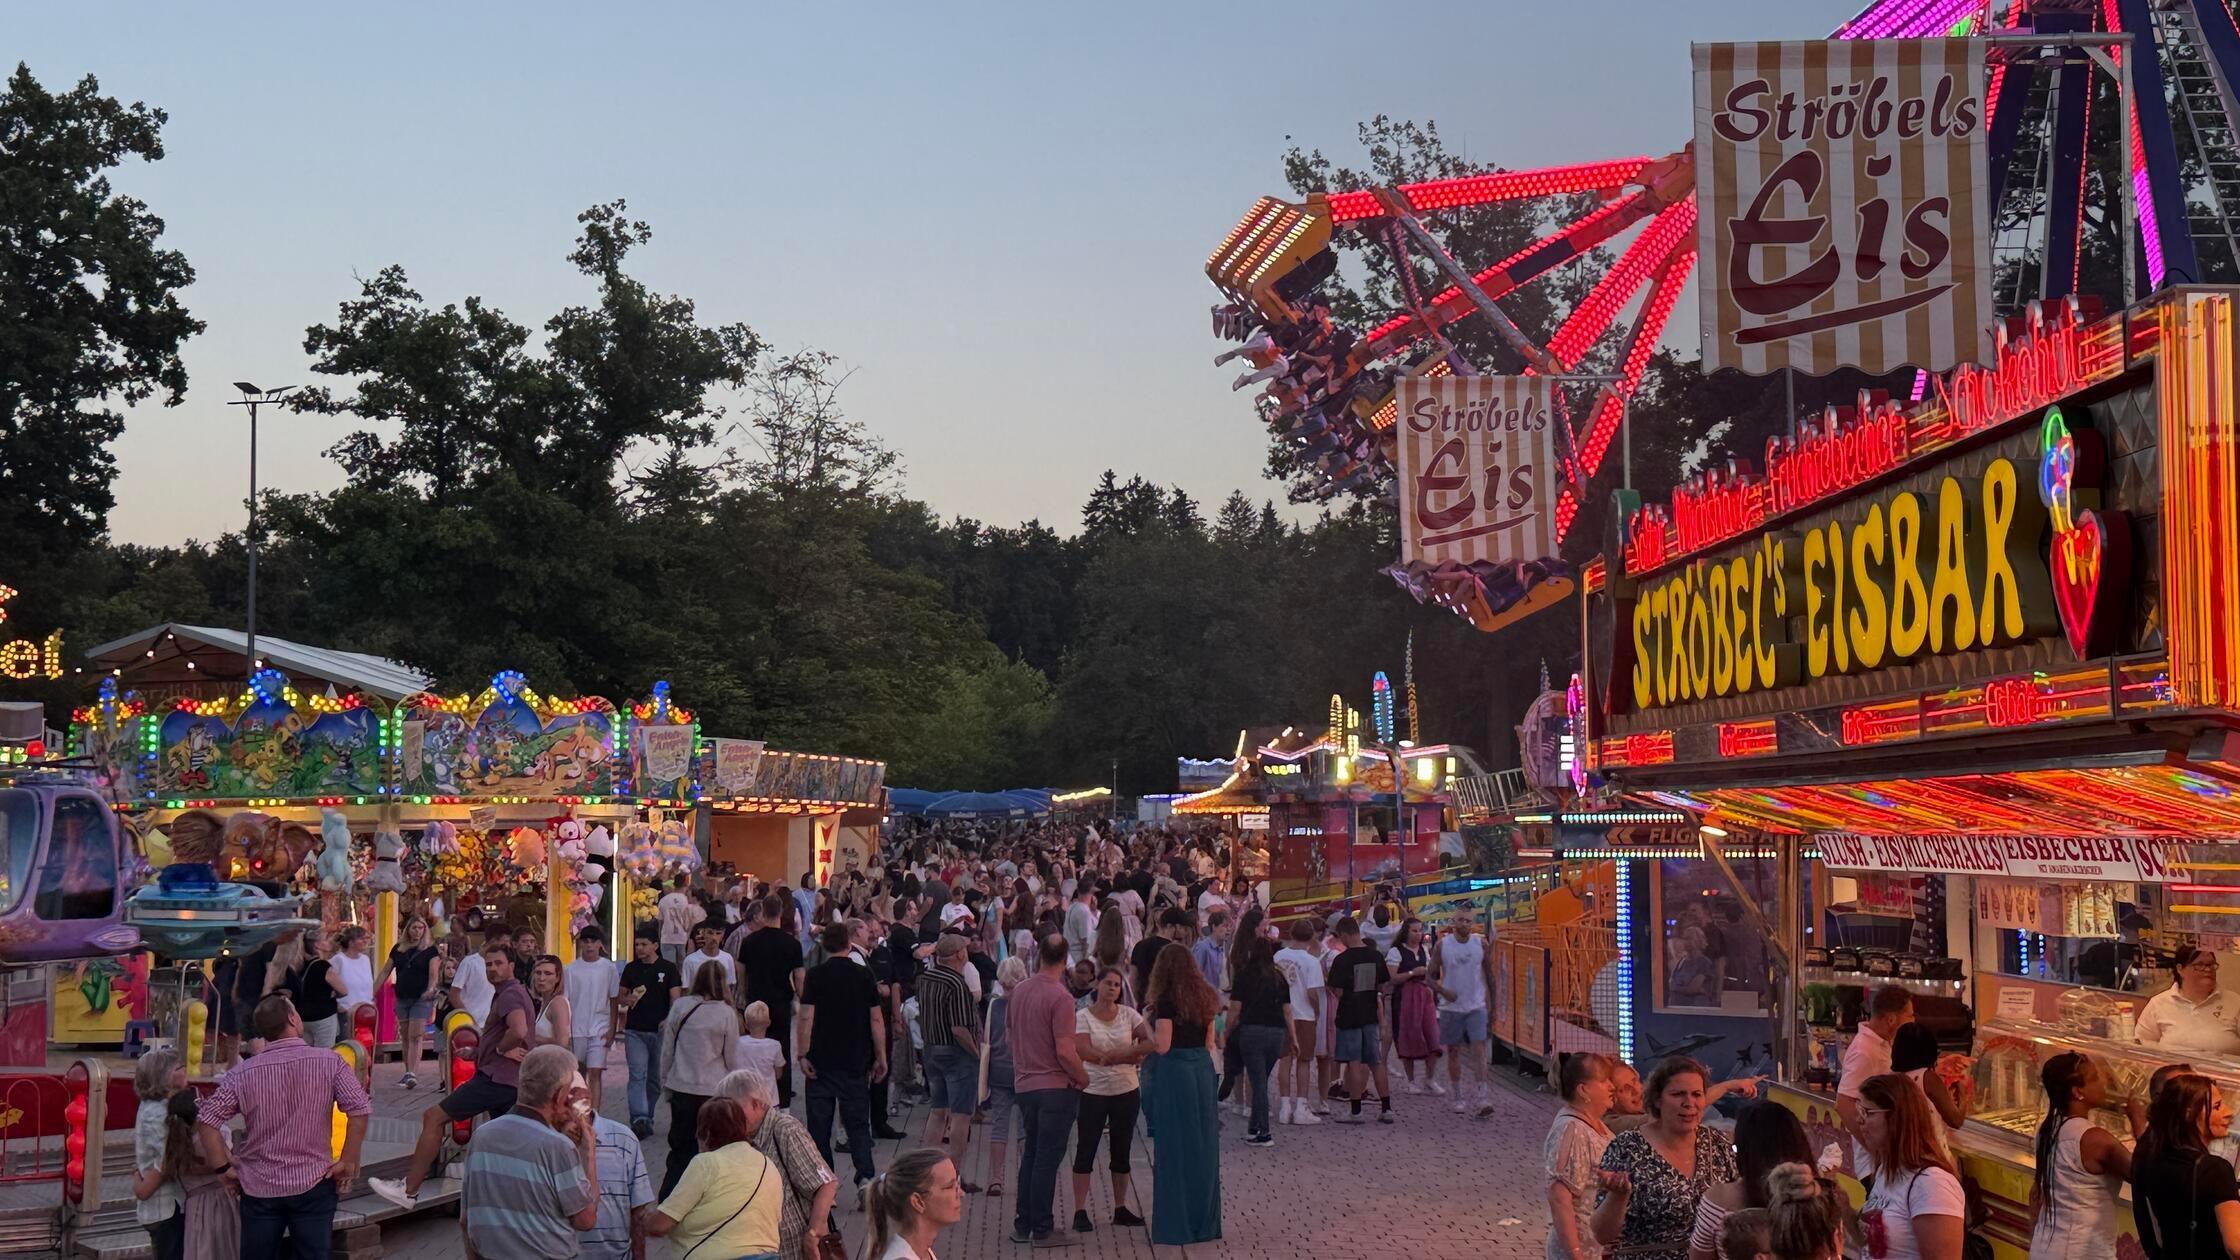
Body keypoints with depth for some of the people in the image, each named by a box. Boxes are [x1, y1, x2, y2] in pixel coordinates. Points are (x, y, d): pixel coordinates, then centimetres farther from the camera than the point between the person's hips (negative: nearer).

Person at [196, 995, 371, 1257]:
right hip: (314, 1184, -1)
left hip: (259, 1187, 1)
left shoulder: (244, 1073, -5)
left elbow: (206, 1120, -9)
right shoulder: (329, 1062, -9)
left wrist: (223, 1167, 0)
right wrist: (348, 1162, -7)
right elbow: (360, 1109, -17)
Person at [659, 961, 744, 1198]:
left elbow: (667, 1049, 4)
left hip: (681, 1088, 2)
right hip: (714, 1089, -2)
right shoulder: (727, 1014, -8)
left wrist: (666, 1081, 15)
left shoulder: (680, 1007, -3)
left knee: (680, 1146, 11)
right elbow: (732, 1057, -1)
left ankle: (667, 1197, 8)